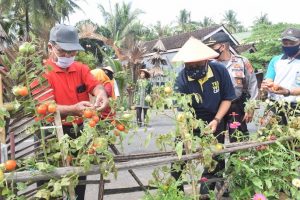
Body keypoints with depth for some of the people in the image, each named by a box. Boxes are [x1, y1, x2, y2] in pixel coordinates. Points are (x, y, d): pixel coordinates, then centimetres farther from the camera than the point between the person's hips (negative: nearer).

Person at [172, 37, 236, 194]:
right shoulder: (181, 79, -21)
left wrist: (216, 120, -17)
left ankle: (207, 193, 29)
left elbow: (227, 98, -5)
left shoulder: (220, 71, -16)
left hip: (214, 122, 2)